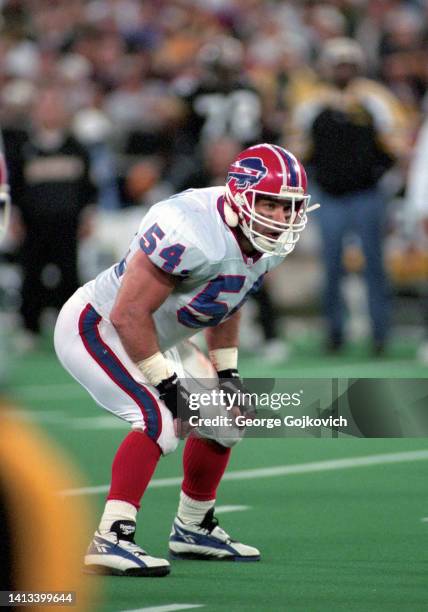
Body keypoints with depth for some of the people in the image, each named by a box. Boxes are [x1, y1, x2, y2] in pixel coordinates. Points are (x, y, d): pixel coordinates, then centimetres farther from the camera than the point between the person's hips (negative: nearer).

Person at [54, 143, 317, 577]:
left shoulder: (267, 246, -5)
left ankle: (193, 529, 31)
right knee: (158, 419, -28)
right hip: (96, 329, -10)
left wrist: (226, 372, 9)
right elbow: (128, 315, -32)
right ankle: (110, 541, -29)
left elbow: (225, 305, 15)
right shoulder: (195, 233, -35)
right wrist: (166, 383, -25)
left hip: (150, 342, 10)